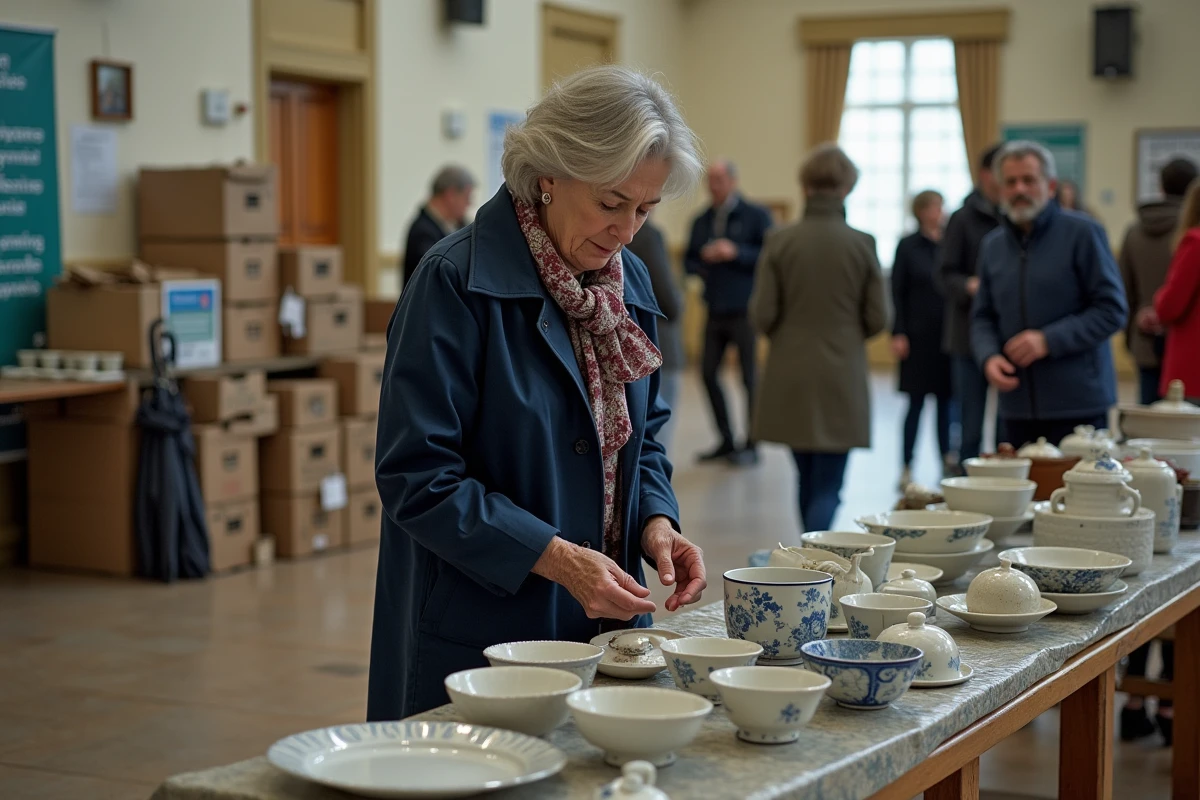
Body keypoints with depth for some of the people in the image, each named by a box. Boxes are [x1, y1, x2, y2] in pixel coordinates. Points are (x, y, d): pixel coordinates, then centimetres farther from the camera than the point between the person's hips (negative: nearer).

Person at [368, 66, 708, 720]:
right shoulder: (455, 281, -16)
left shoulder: (631, 282, 6)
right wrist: (555, 557, -24)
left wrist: (655, 521, -4)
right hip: (474, 639, -6)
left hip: (602, 623, 7)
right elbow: (416, 477, -19)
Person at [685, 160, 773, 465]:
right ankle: (727, 441, 17)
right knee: (709, 372, 4)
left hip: (745, 310, -5)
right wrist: (702, 262, -8)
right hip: (715, 311, 5)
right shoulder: (701, 221, 12)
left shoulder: (756, 216, -3)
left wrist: (736, 253, -18)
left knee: (750, 377, 0)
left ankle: (751, 445, 9)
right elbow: (688, 262, 14)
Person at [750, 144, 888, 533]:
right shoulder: (862, 244, -8)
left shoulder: (780, 241, -7)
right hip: (841, 378, -2)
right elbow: (877, 318, -4)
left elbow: (761, 315, -6)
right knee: (827, 486, 2)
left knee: (808, 480, 19)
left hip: (790, 376, 2)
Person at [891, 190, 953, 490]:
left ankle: (947, 458, 18)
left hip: (948, 335, 2)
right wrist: (898, 334, -7)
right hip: (919, 337, -2)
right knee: (916, 402, 1)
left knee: (946, 400, 7)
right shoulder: (908, 247, 0)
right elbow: (897, 293, -1)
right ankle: (907, 467, 6)